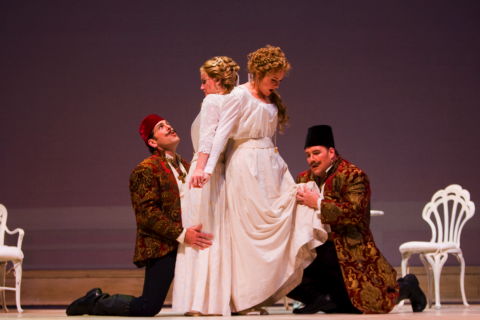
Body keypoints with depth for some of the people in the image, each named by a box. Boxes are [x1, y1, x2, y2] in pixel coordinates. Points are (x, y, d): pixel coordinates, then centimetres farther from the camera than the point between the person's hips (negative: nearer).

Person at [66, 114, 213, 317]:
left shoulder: (185, 166, 18)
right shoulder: (146, 170, -6)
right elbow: (147, 213, -16)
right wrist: (181, 234, -25)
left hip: (189, 244, 7)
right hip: (162, 247, -7)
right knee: (149, 307, -10)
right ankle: (95, 301, 13)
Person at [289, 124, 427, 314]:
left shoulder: (353, 176, -9)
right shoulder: (304, 178, 12)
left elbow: (355, 212, -23)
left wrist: (318, 203, -26)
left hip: (348, 251, -6)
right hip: (316, 251, 6)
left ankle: (405, 287, 21)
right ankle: (323, 299, -3)